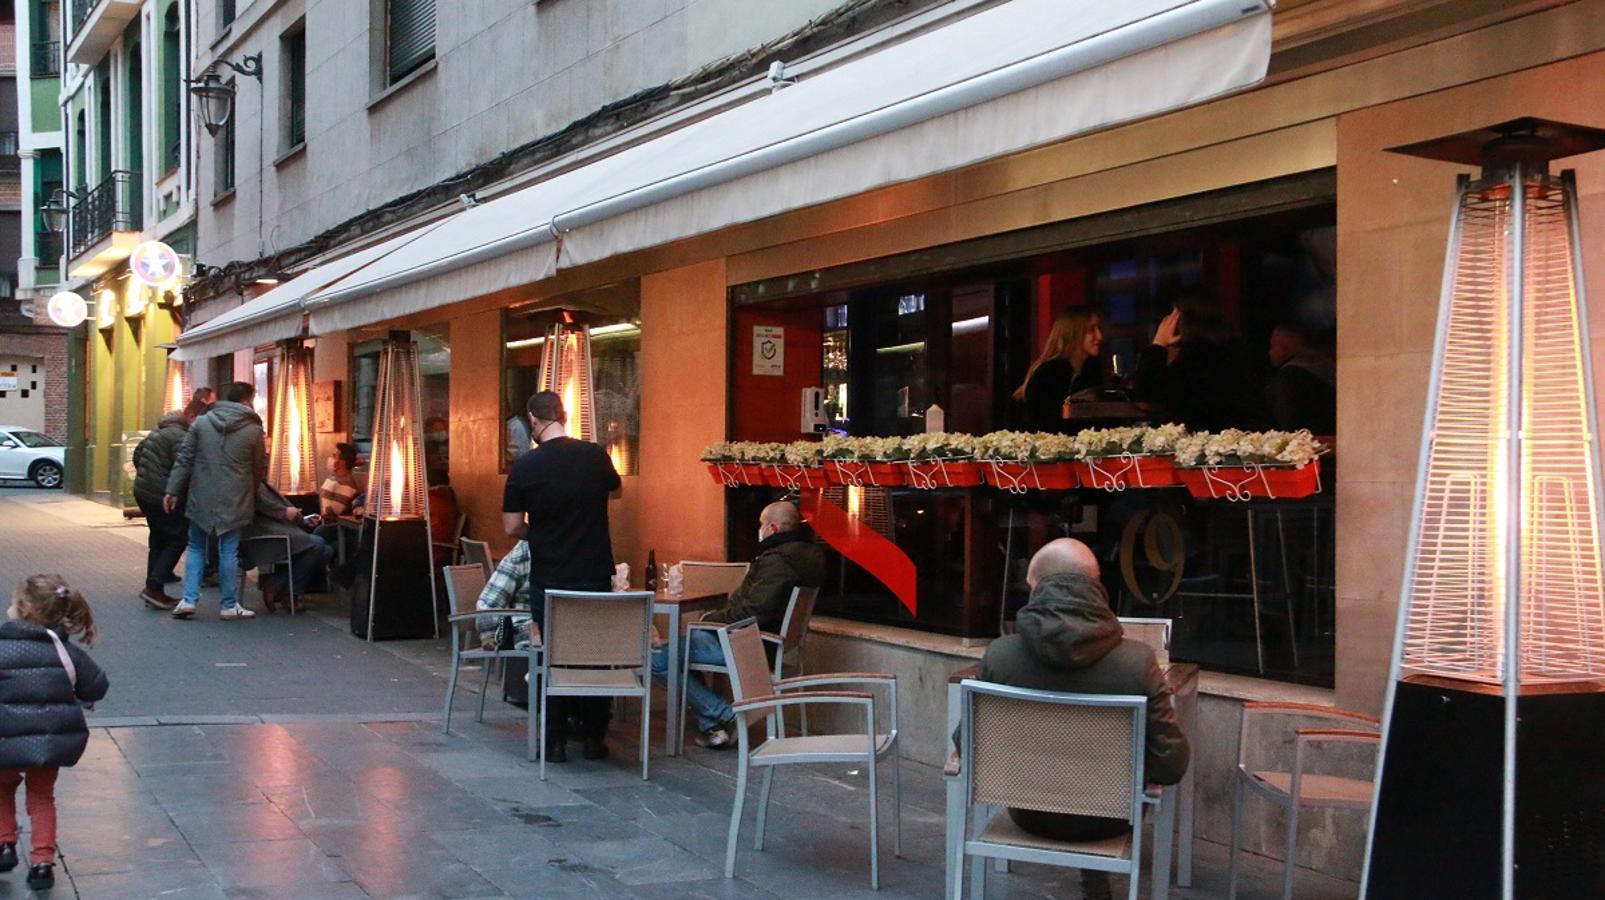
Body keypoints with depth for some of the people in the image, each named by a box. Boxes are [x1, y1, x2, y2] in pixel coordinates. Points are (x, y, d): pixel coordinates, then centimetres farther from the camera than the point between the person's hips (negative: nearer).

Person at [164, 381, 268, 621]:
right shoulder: (253, 430, -4)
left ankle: (188, 600, 6)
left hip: (201, 499, 2)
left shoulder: (201, 423, 2)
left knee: (196, 548, 14)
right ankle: (230, 605, 10)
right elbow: (259, 470, 3)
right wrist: (251, 493, 20)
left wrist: (173, 490, 4)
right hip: (234, 502, -2)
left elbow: (184, 459, 0)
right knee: (229, 552, 5)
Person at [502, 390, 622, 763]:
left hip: (548, 579, -1)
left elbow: (512, 527, -6)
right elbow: (616, 490, 18)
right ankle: (594, 737, 18)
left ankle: (555, 740, 13)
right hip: (595, 575, 2)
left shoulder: (525, 466, -11)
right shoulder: (595, 456, -4)